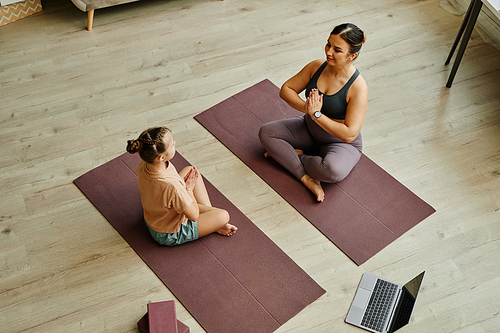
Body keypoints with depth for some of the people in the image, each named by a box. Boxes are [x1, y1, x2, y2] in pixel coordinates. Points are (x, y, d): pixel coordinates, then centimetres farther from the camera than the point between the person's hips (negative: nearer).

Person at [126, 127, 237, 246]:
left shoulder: (144, 165, -22)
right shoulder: (172, 187, -45)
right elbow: (194, 216, -26)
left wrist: (182, 182, -9)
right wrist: (189, 188, -14)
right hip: (171, 235, -7)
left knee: (189, 170, 15)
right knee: (223, 216, -4)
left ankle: (209, 210, 22)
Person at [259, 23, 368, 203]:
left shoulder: (358, 87, -27)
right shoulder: (317, 66, -11)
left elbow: (349, 134, -30)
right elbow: (286, 89, -4)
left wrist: (316, 114, -31)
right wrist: (305, 107, -25)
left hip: (341, 143, -5)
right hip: (309, 130, 6)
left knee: (333, 170, -38)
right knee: (266, 132, -12)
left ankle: (292, 155, -9)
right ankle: (307, 178, -19)